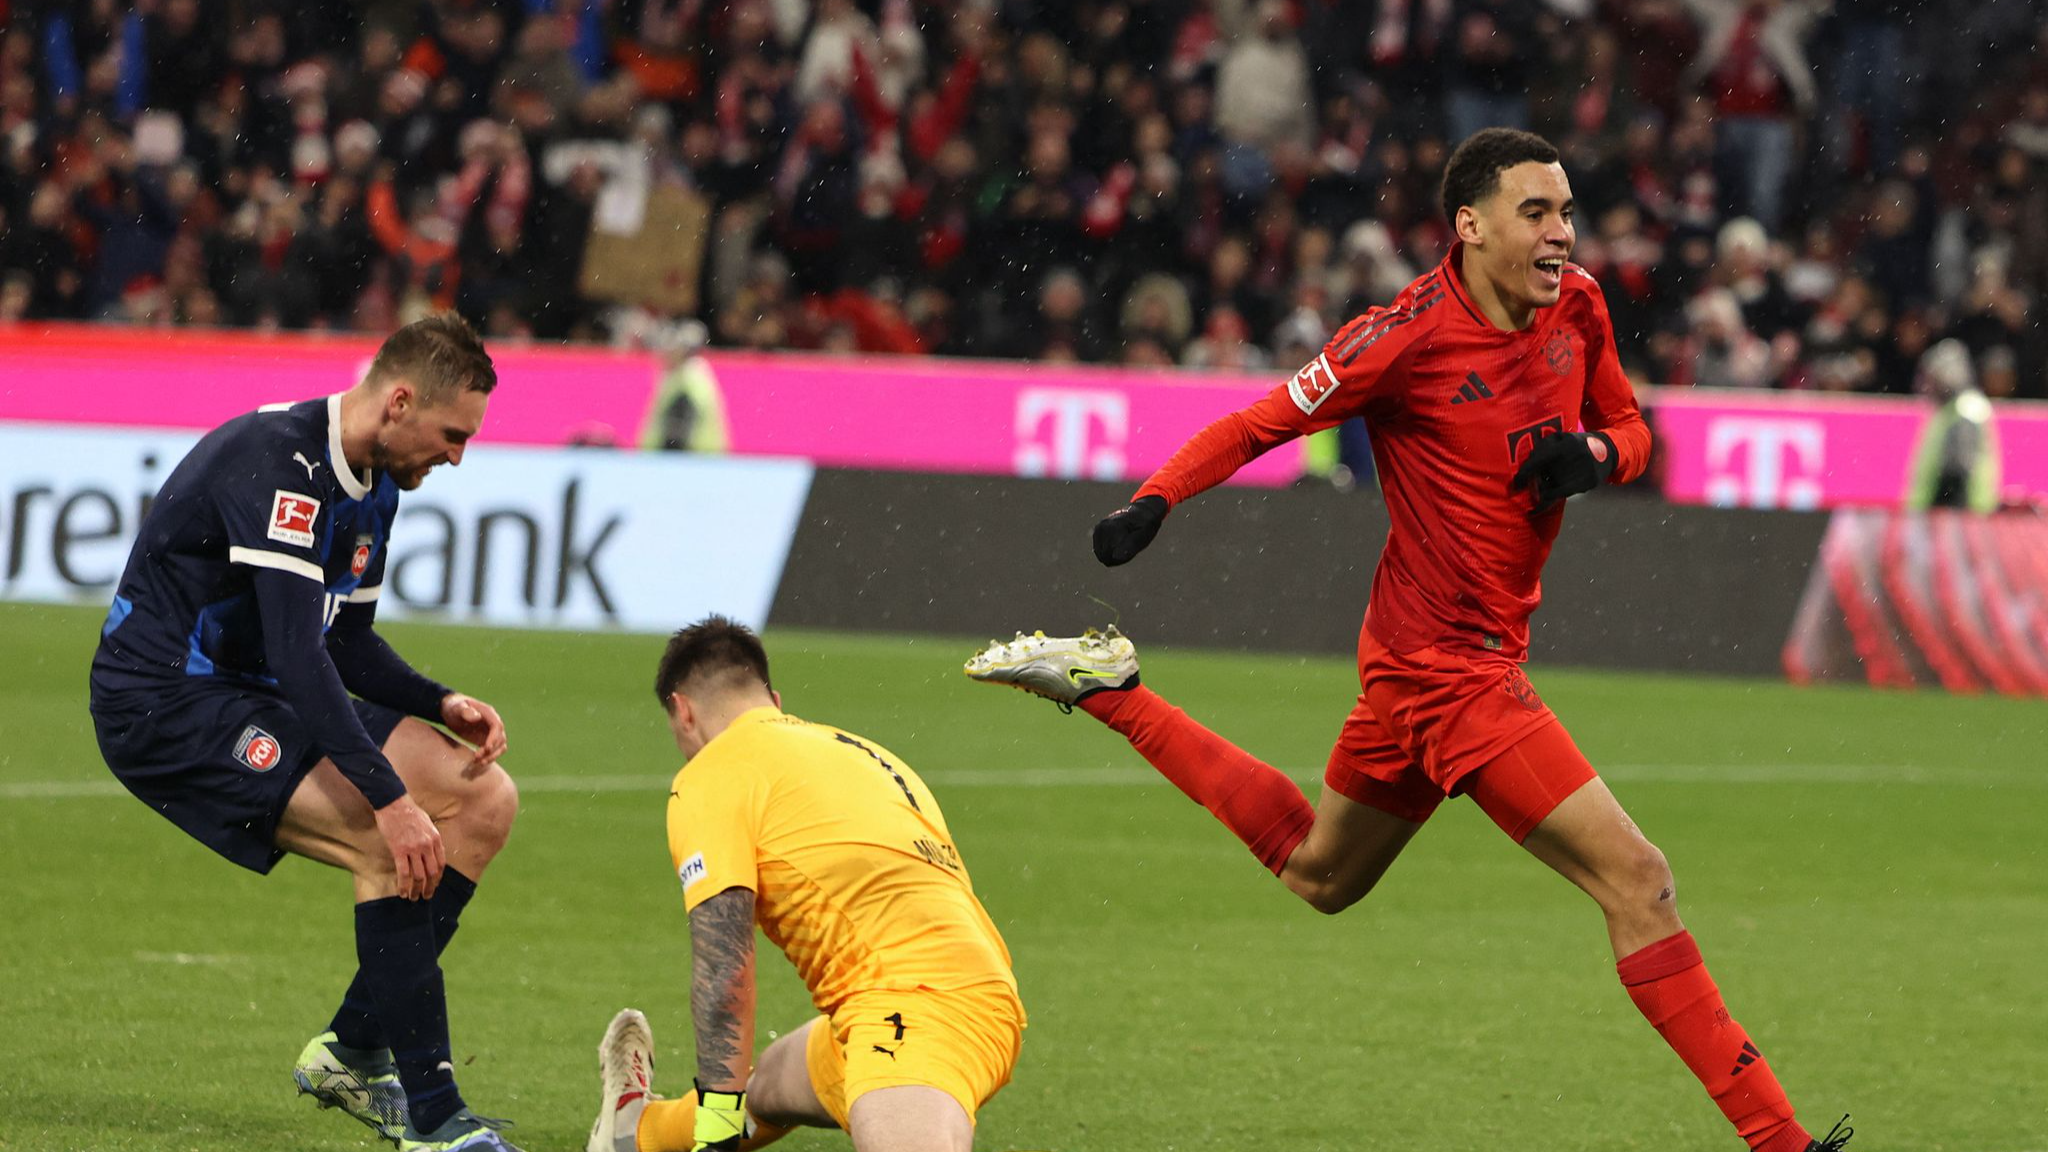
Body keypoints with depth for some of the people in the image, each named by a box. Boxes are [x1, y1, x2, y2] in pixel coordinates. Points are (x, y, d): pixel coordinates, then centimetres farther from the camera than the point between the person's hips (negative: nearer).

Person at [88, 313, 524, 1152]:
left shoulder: (373, 485, 9)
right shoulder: (275, 462, -23)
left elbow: (344, 644, 17)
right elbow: (296, 650, -30)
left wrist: (438, 705, -3)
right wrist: (389, 796, -34)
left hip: (255, 696, 10)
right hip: (164, 704, -10)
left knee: (485, 799, 1)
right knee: (390, 843, -26)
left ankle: (353, 1051, 5)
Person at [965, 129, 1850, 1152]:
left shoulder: (1576, 307, 2)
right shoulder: (1412, 334, -18)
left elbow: (1629, 428, 16)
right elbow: (1268, 421, -9)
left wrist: (1593, 453, -7)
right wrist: (1154, 501, -19)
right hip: (1451, 661, -9)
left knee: (1318, 872, 29)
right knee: (1634, 879, -15)